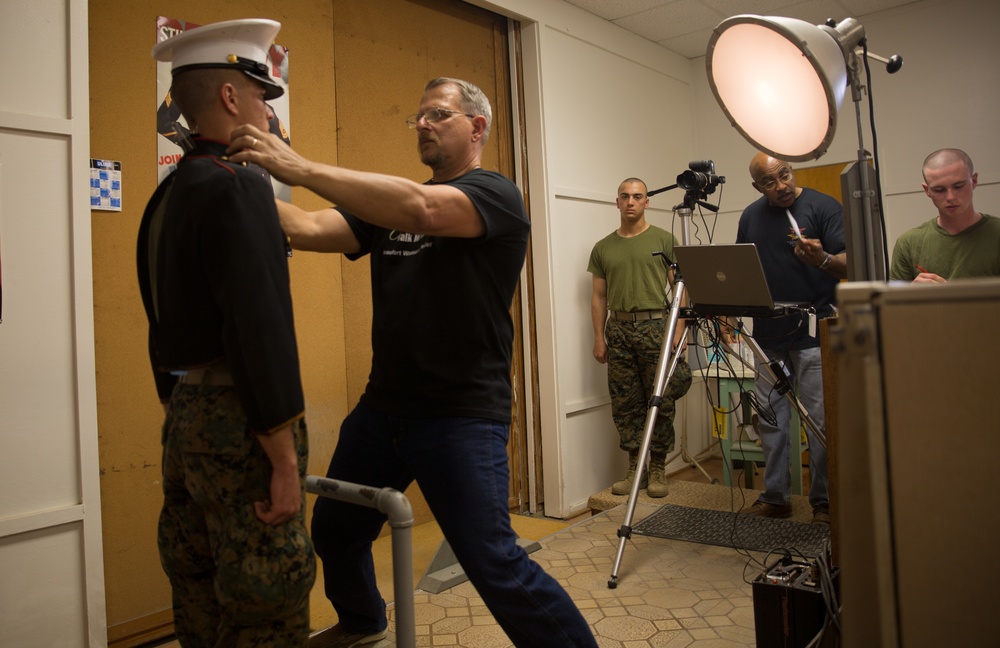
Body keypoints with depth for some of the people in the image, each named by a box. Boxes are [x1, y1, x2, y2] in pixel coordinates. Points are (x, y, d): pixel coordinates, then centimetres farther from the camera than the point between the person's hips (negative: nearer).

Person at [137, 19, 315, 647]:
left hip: (187, 418, 9)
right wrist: (285, 461, -19)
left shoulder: (166, 195, 12)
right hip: (240, 423, -9)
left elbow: (165, 327, 17)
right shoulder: (238, 184, -15)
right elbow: (260, 328, -23)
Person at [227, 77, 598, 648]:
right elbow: (310, 229, -1)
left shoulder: (496, 194, -9)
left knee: (492, 562, -9)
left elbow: (421, 210, -29)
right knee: (334, 531, 21)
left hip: (463, 414, -7)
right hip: (383, 404, 7)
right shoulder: (388, 201, 12)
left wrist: (301, 168, -31)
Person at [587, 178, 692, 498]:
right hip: (618, 329, 3)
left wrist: (678, 329, -8)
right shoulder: (603, 248, 12)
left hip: (656, 325, -2)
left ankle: (657, 470, 12)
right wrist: (599, 337, 6)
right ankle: (634, 468, 15)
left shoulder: (664, 240, 5)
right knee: (625, 403, 5)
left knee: (661, 401, 0)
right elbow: (599, 296, 13)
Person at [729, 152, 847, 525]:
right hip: (768, 336, 5)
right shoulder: (751, 216, 11)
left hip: (814, 335, -5)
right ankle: (775, 497, 19)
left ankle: (824, 503, 12)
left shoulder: (823, 207, -4)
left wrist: (822, 259, -31)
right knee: (770, 419, 9)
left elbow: (847, 263, -10)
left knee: (820, 421, -1)